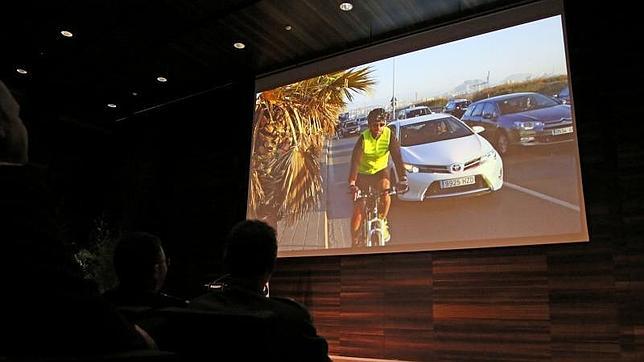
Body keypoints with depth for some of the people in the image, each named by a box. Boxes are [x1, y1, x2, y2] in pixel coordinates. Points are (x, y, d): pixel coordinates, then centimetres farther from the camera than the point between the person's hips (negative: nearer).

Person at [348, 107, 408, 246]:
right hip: (363, 172, -1)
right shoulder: (363, 138, -24)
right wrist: (352, 183, -44)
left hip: (381, 170, 1)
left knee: (385, 189, -31)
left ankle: (382, 222, -4)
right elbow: (355, 162, -31)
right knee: (358, 209, -7)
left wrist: (402, 179, -39)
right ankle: (355, 243, 6)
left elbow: (397, 158, -26)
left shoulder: (390, 135, -19)